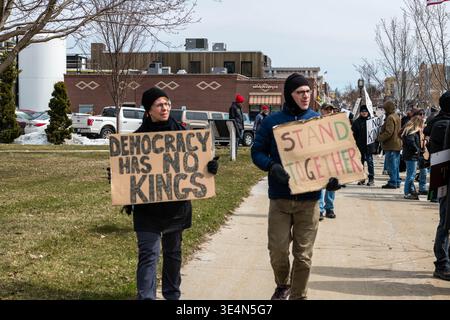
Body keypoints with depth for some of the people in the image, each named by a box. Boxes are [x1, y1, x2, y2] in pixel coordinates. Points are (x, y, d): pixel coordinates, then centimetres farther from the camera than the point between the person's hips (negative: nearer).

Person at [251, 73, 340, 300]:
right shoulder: (272, 122, 0)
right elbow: (257, 152, 2)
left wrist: (332, 176, -12)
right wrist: (272, 166, -18)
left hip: (309, 198, 1)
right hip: (280, 198, 0)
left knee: (303, 255, 5)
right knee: (277, 250, 0)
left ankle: (298, 295, 21)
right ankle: (283, 286, 30)